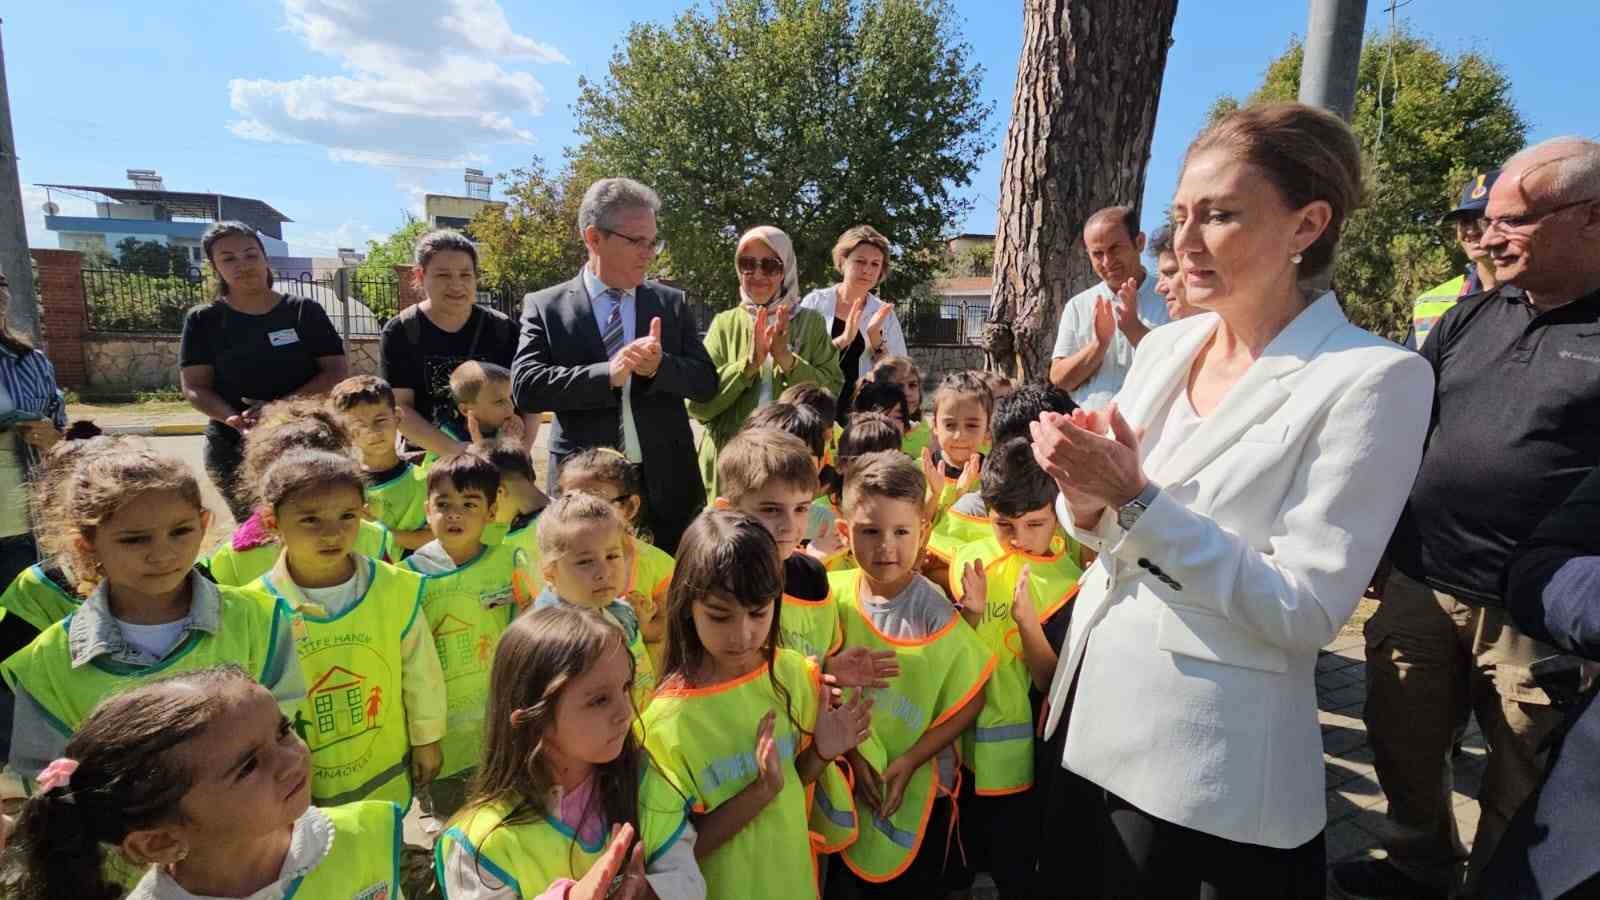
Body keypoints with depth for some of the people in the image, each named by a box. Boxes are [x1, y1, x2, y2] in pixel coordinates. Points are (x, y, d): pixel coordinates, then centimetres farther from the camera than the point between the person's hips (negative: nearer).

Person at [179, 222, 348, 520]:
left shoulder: (305, 311, 1)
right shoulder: (203, 320, 3)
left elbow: (337, 372, -5)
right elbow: (195, 388, -1)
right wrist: (234, 419, -23)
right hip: (234, 450, 1)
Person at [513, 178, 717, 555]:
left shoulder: (672, 302, 6)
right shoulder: (545, 306, 1)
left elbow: (706, 383, 2)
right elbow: (525, 387, -10)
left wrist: (659, 366, -18)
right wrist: (607, 375, -22)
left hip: (668, 482, 2)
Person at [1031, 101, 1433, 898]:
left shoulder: (1373, 378, -15)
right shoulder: (1163, 347, 3)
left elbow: (1306, 611, -19)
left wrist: (1136, 499, -24)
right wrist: (1085, 495, -13)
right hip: (1091, 711, 6)